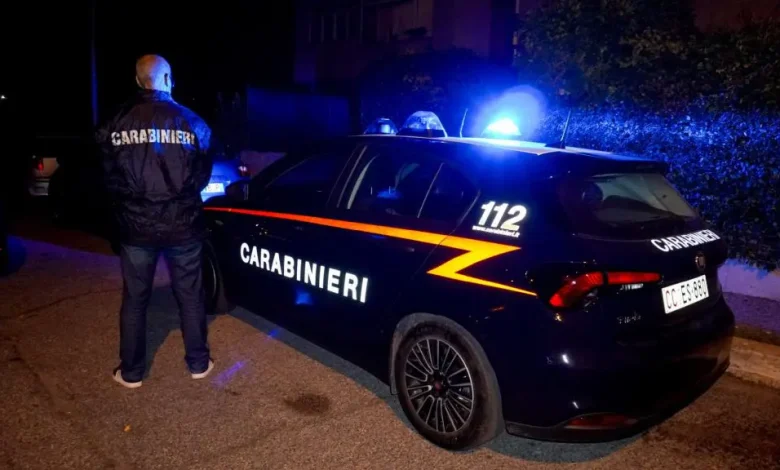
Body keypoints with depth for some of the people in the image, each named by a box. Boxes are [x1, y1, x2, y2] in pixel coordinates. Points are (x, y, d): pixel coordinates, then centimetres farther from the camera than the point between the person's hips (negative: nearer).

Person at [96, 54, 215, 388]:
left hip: (136, 226, 0)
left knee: (134, 299, 13)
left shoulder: (116, 124, -4)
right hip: (183, 225, 0)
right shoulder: (191, 122, -4)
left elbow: (110, 177, 5)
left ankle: (131, 372, 23)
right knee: (190, 295, 12)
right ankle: (198, 363, 24)